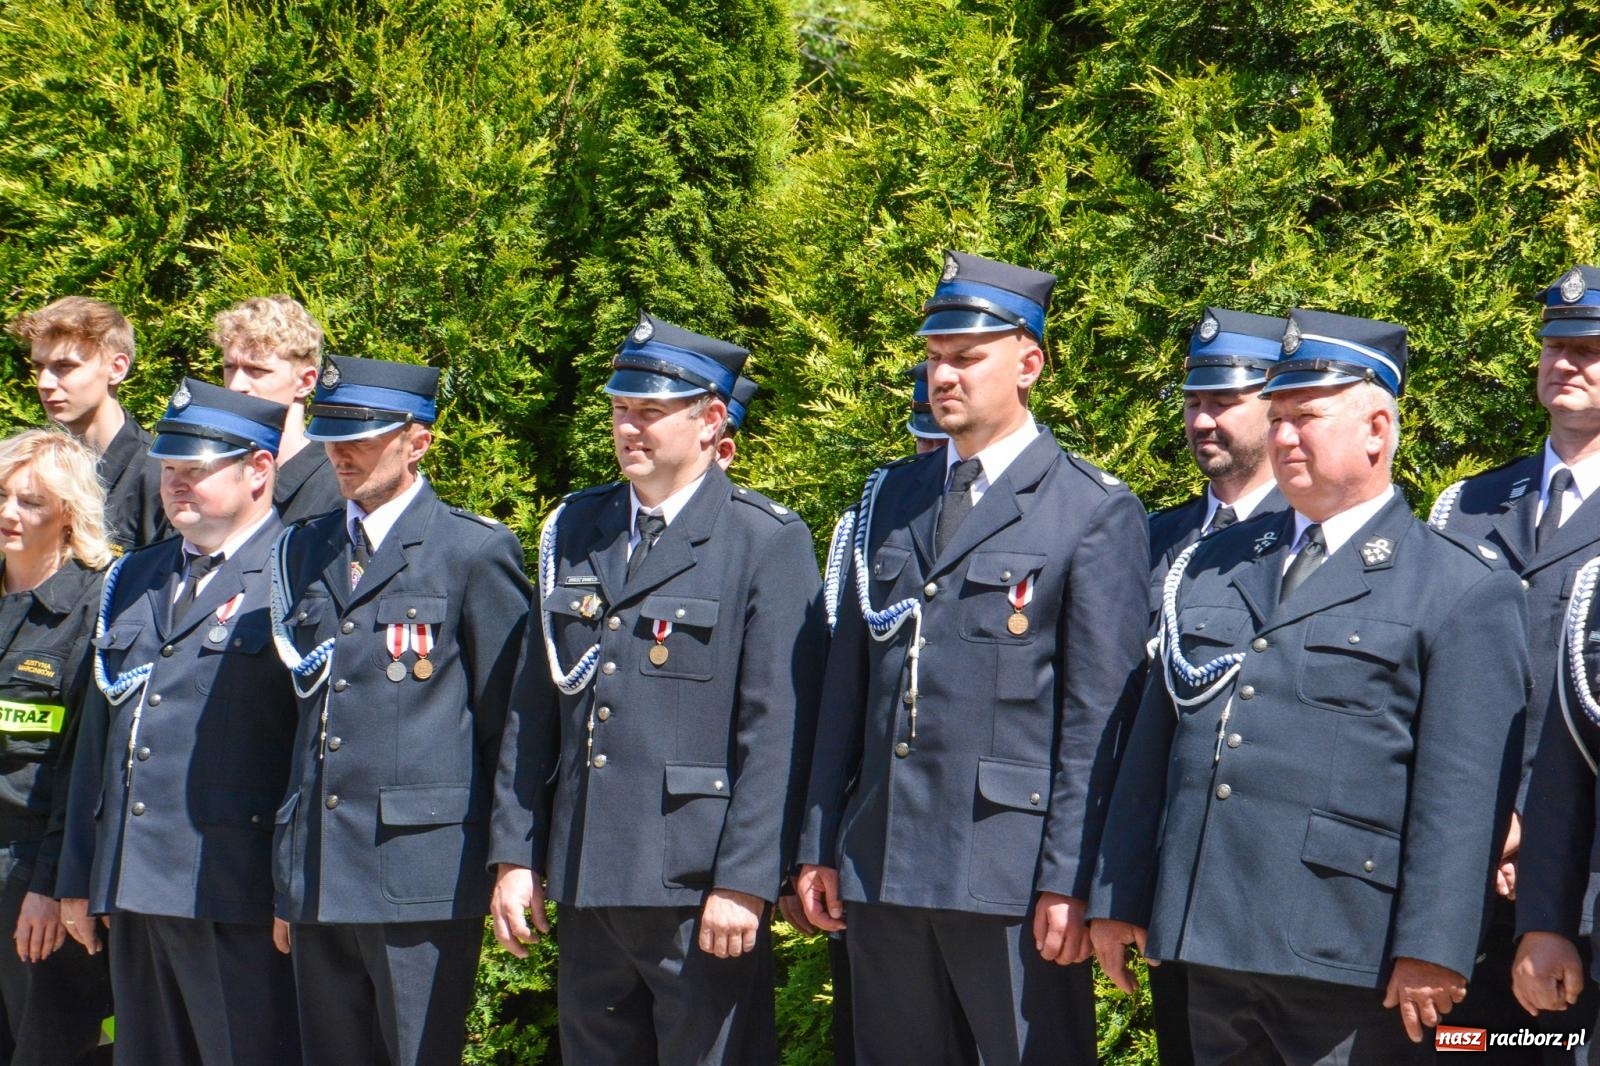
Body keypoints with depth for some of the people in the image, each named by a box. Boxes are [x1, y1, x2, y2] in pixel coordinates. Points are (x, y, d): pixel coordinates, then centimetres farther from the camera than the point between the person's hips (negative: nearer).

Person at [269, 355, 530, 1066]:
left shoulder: (475, 551, -2)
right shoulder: (303, 552, 15)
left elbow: (506, 720, -2)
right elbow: (301, 715, 18)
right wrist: (288, 878, 15)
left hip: (423, 871, -6)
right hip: (318, 882, 6)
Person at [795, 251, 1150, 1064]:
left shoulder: (1095, 512, -3)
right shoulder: (888, 500, 15)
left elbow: (1099, 716, -7)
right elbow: (846, 686, 14)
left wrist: (1069, 880, -12)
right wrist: (819, 846, 10)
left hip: (1010, 872, -5)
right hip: (881, 868, 6)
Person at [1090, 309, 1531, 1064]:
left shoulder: (1462, 588, 0)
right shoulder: (1209, 568, 18)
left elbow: (1463, 791, -8)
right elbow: (1153, 742, 18)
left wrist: (1432, 949, -15)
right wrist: (1118, 897, 13)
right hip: (1211, 943, 6)